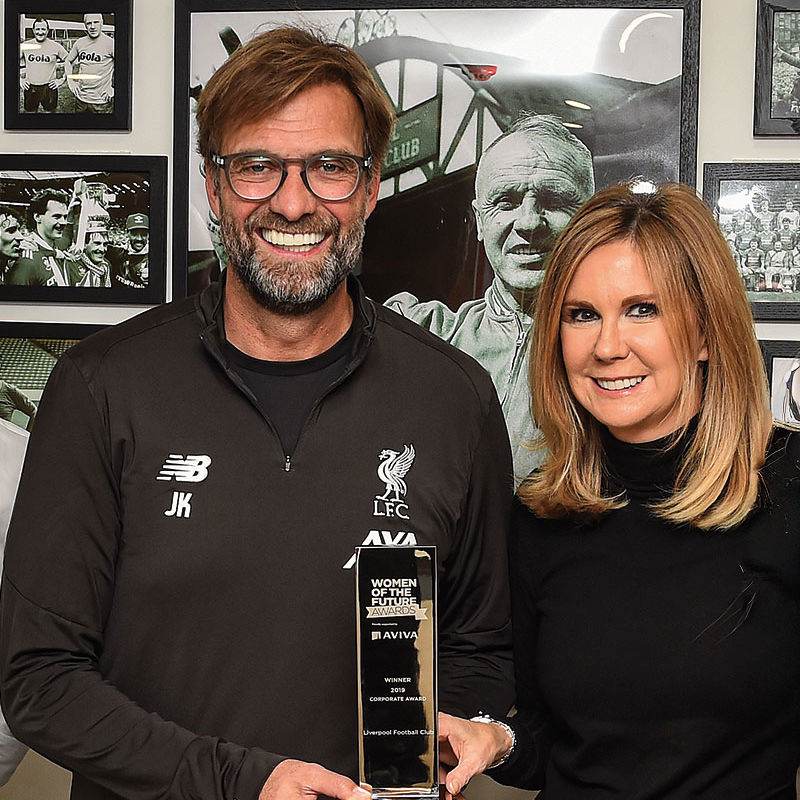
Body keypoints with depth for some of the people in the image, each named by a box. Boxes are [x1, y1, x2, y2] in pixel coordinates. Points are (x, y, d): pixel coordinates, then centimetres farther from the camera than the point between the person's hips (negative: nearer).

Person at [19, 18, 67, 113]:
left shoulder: (55, 46, -2)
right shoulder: (25, 45, 2)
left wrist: (60, 79, 1)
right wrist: (20, 78, 8)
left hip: (49, 87, -2)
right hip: (30, 88, 2)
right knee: (30, 111, 7)